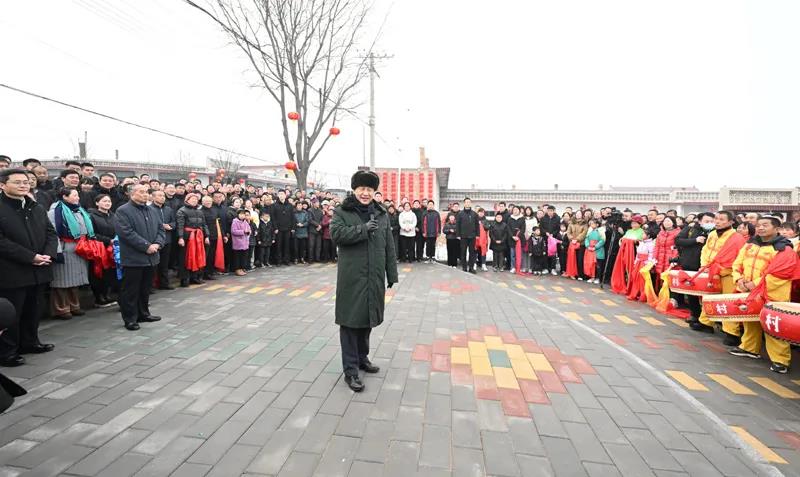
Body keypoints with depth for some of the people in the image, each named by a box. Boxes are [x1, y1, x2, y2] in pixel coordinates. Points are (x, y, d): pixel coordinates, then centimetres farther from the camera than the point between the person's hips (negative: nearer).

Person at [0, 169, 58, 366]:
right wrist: (30, 257, -19)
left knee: (33, 311, 17)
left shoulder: (37, 209, 13)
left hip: (39, 271, 7)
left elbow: (51, 233, 11)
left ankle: (29, 342, 31)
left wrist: (48, 254, -7)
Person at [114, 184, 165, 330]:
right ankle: (130, 318, 11)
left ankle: (143, 313, 29)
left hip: (151, 257, 7)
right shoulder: (123, 211, -8)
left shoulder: (153, 211, 15)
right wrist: (146, 246, -19)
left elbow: (161, 229, 12)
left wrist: (157, 244, -7)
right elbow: (127, 233, -18)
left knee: (146, 289, 17)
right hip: (133, 258, -7)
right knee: (131, 290, 2)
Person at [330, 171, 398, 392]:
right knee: (351, 319, 0)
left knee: (367, 318, 16)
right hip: (352, 277, -4)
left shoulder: (381, 214, 11)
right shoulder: (342, 212, 0)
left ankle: (362, 357, 35)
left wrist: (392, 274, 7)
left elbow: (389, 247, 10)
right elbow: (336, 233, -18)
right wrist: (363, 229, -22)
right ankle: (350, 369, 9)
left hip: (374, 277, 4)